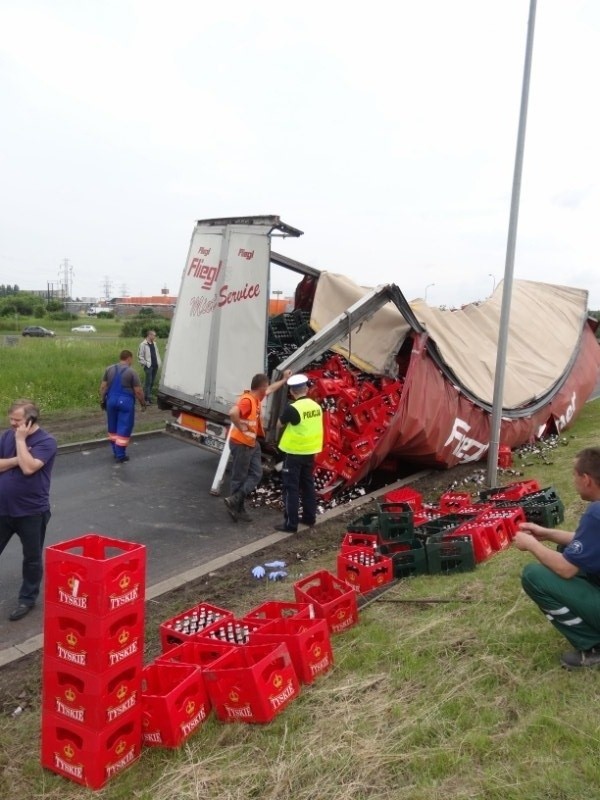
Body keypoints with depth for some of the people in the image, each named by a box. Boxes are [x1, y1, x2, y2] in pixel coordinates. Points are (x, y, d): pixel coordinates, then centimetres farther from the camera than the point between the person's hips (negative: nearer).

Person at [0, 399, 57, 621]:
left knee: (32, 557, 11)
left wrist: (21, 440, -20)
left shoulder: (46, 441, -14)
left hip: (32, 512, -4)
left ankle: (27, 599, 27)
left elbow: (28, 468, -27)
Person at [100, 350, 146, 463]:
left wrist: (102, 400, 16)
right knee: (124, 429, 1)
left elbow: (103, 387, 6)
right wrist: (143, 403, 4)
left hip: (111, 400, 5)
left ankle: (116, 452, 27)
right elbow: (138, 391, -9)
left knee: (113, 428, 18)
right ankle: (120, 456, 3)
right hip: (126, 402, -5)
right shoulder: (132, 372, -8)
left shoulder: (109, 369, 6)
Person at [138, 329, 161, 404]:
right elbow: (140, 356, -9)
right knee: (148, 382, -8)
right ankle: (147, 399, -6)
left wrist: (159, 362, 13)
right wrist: (145, 363, -12)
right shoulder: (143, 344, -8)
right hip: (148, 366, -7)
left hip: (155, 366, 7)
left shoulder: (154, 343, 15)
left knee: (152, 382, 10)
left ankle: (149, 397, 18)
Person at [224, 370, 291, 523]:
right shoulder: (247, 400, -25)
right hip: (241, 444, -10)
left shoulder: (257, 397, 6)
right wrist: (241, 428, -30)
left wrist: (284, 379, 32)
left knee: (256, 474, 8)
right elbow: (232, 413, -42)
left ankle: (235, 501, 9)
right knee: (239, 477, 1)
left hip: (252, 443, 10)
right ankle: (238, 507, 11)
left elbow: (271, 389, 26)